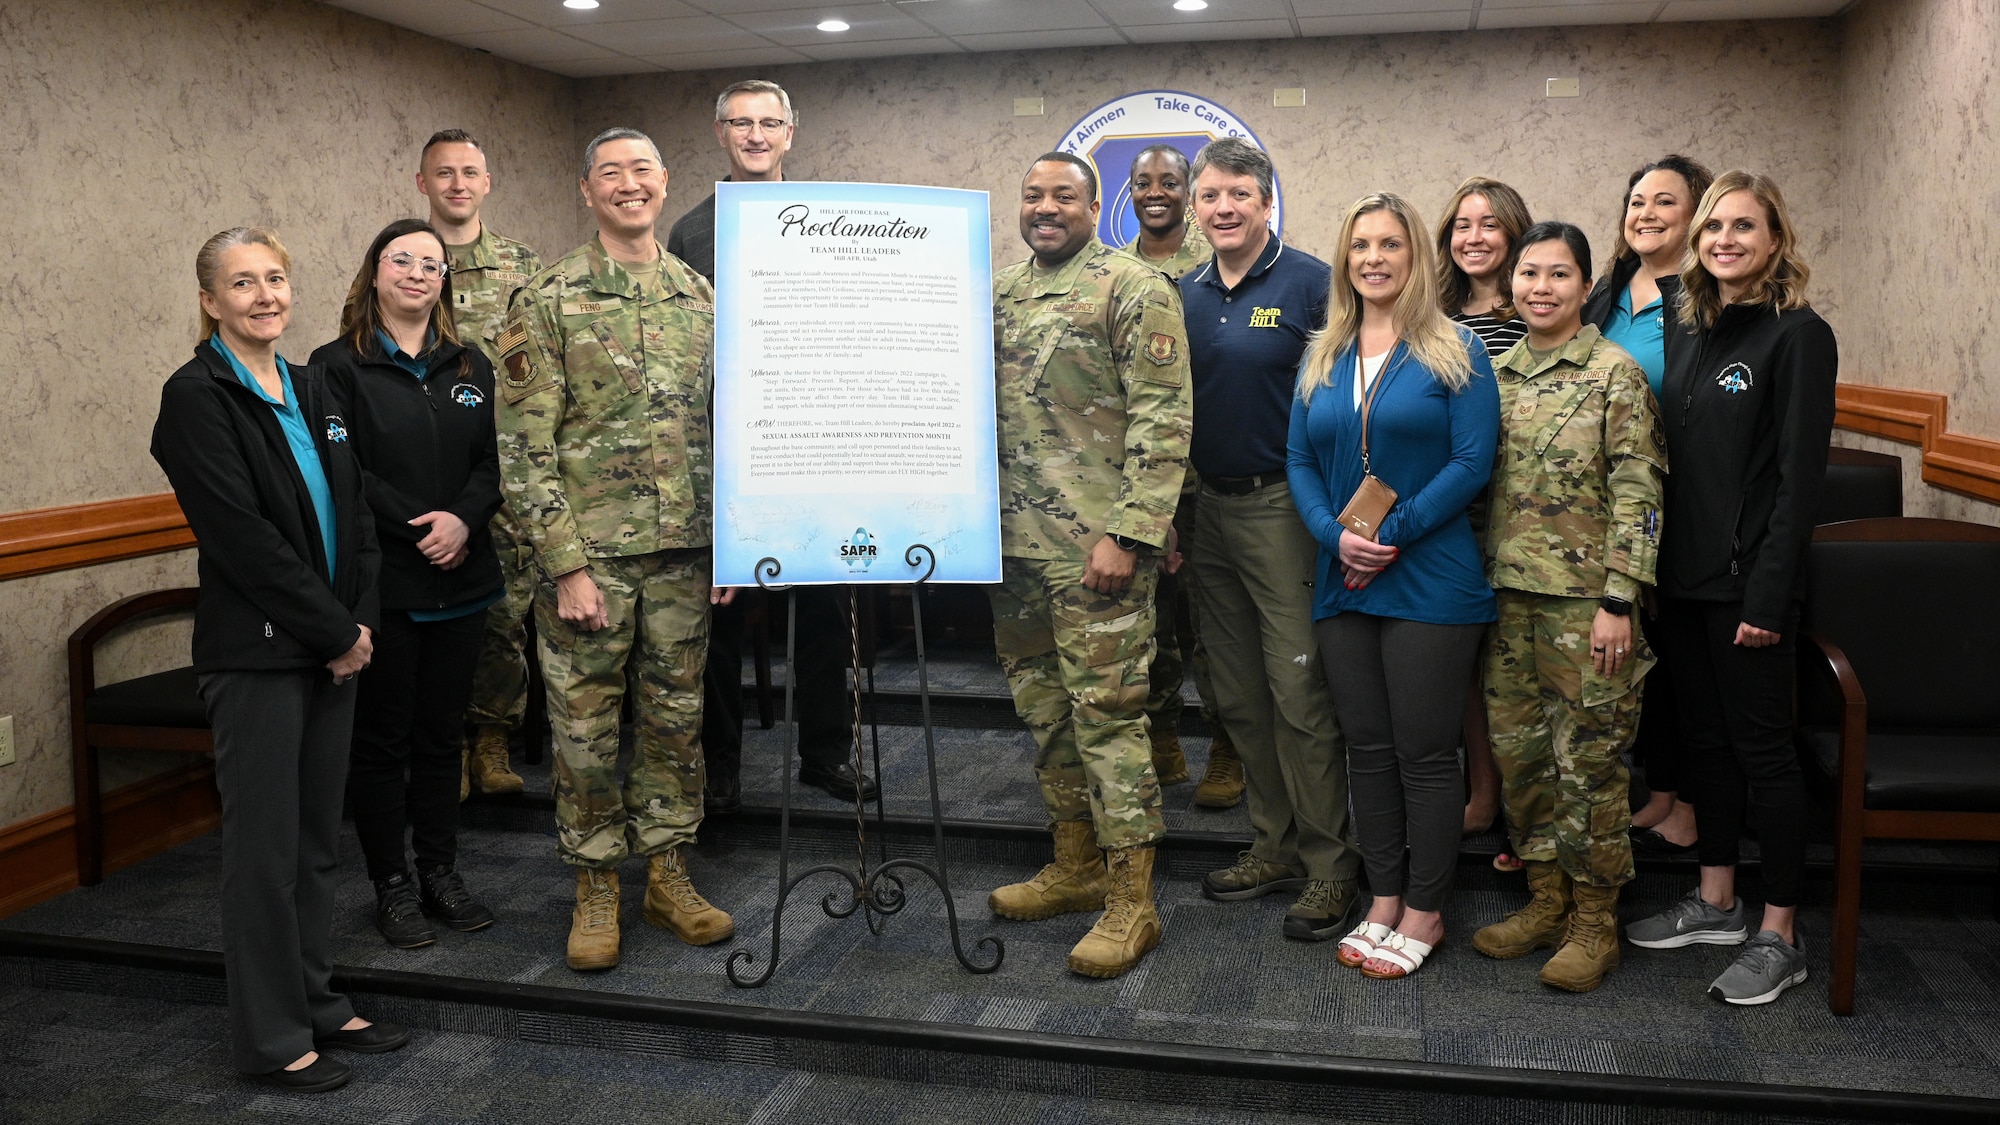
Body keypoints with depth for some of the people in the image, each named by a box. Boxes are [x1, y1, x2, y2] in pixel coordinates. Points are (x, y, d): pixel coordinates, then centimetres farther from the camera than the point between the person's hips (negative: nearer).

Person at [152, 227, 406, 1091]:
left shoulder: (310, 391, 13)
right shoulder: (196, 397, -9)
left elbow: (354, 516, 11)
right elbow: (242, 536, -17)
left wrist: (360, 622, -2)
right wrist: (337, 631, -14)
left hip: (333, 651, 7)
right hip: (255, 653, -7)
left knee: (317, 840, 14)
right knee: (266, 847, 2)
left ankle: (317, 1004, 27)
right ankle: (272, 1037, 14)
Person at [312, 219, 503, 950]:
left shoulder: (470, 367, 12)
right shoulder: (338, 366, -3)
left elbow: (494, 459, 4)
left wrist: (464, 518, -14)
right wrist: (416, 526, -18)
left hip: (461, 581, 4)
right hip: (380, 584, -4)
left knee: (442, 733, 13)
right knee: (380, 738, 5)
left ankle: (441, 873, 24)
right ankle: (392, 885, 17)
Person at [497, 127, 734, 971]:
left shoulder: (699, 297, 10)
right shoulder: (548, 300, -4)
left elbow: (725, 426, 14)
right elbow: (524, 446, -8)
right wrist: (567, 564, -13)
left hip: (684, 553, 4)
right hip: (590, 550, -3)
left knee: (675, 718, 11)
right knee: (585, 728, 5)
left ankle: (667, 875, 26)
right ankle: (595, 888, 21)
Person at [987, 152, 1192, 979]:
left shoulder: (1134, 290, -6)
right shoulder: (999, 296, 15)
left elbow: (1162, 423, -13)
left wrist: (1126, 533, -19)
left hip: (1095, 545, -7)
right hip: (1014, 540, 8)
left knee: (1106, 710, -6)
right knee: (1043, 706, 14)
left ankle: (1130, 900, 4)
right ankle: (1076, 865, 28)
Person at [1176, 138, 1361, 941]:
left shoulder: (1311, 284, -6)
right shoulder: (1185, 296, 11)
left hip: (1284, 507, -6)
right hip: (1209, 509, 6)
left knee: (1300, 693, -4)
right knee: (1240, 696, 12)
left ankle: (1329, 866, 8)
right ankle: (1274, 846, 25)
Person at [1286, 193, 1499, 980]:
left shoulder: (1454, 351, -2)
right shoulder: (1323, 358, 12)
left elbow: (1473, 460, -10)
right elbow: (1299, 460, 9)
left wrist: (1393, 534, -17)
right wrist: (1335, 535, -9)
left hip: (1431, 582, -5)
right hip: (1343, 584, 5)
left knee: (1425, 751, 2)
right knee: (1367, 748, 11)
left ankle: (1424, 913, 16)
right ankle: (1384, 900, 24)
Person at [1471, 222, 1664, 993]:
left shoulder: (1614, 373, -6)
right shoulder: (1498, 373, 10)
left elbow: (1637, 493, -10)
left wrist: (1617, 600, -16)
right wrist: (1478, 583, 11)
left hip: (1583, 600, -6)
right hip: (1508, 595, 6)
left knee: (1588, 760, 0)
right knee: (1519, 754, 11)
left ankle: (1594, 923, 14)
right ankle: (1544, 903, 26)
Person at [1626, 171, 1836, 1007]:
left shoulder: (1798, 336, -9)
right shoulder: (1697, 336, 12)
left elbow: (1799, 476, -14)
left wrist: (1768, 596, -19)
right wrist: (1656, 571, 8)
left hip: (1747, 584, -7)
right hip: (1684, 578, 7)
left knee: (1761, 747, 1)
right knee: (1704, 737, 14)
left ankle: (1779, 937, 12)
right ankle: (1716, 903, 28)